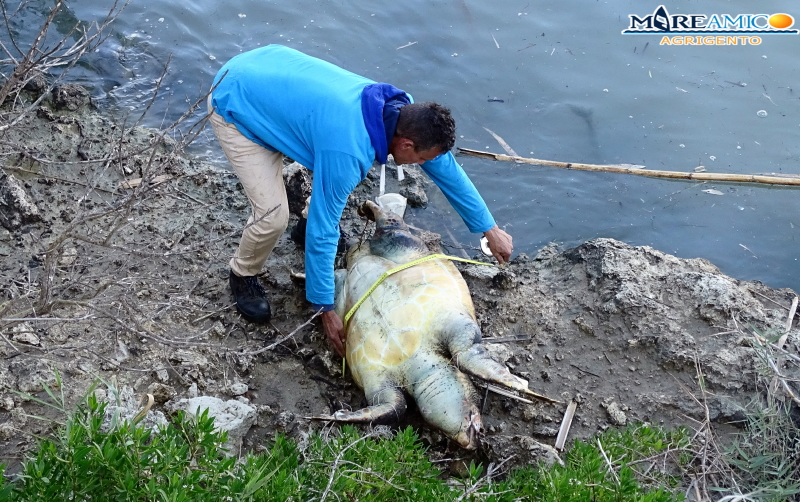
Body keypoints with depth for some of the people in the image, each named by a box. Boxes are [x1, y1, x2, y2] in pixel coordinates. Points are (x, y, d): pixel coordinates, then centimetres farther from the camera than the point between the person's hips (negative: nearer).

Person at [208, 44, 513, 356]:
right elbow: (322, 230, -27)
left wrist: (490, 229, 10)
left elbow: (446, 168, 1)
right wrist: (326, 309, -17)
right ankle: (243, 276, 16)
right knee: (274, 215, -15)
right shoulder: (347, 152, -35)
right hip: (233, 105, -8)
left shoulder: (402, 110, -12)